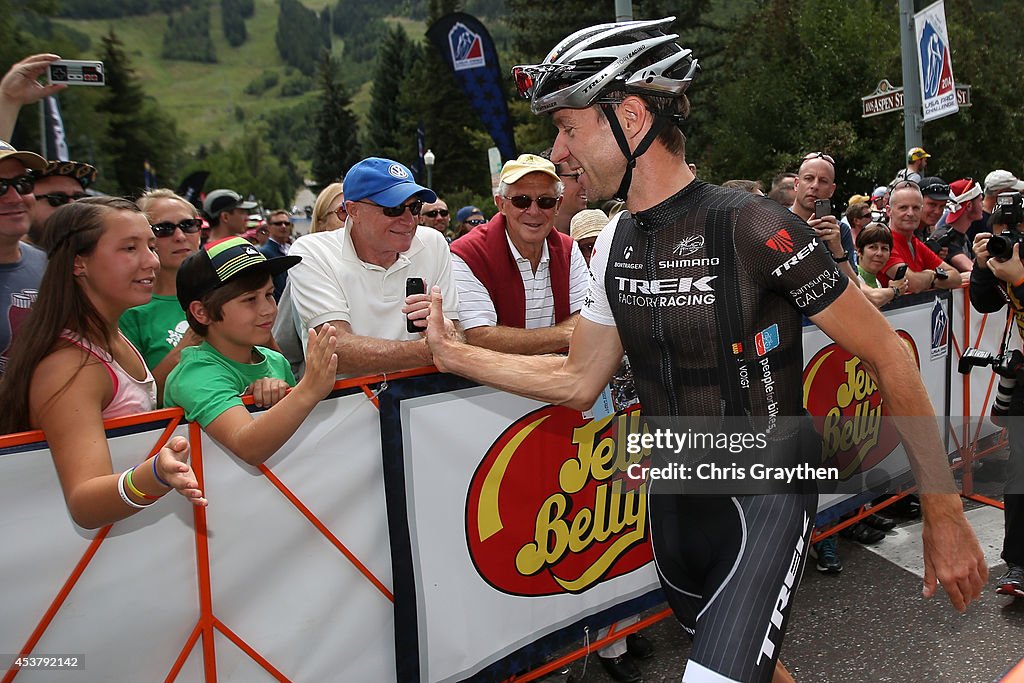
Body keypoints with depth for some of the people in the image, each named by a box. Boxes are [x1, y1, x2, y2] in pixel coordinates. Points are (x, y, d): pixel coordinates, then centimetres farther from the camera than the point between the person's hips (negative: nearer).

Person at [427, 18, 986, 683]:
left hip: (766, 496, -6)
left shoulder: (754, 228, -20)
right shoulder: (615, 245, 0)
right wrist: (456, 354, 2)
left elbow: (888, 353, -13)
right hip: (675, 496, 6)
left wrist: (944, 512, -10)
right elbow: (579, 381, 6)